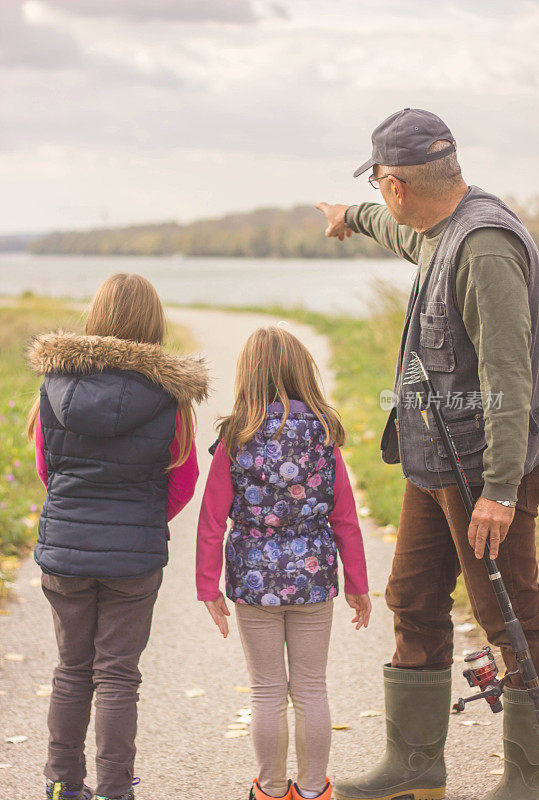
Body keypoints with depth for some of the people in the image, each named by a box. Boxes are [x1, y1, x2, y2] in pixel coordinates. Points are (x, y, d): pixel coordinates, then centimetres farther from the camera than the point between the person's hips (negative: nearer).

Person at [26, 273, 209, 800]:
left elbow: (46, 468, 7)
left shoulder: (56, 385, -5)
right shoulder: (169, 396, -9)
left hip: (64, 546, 2)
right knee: (117, 674, 6)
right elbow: (182, 485, 0)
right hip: (135, 556, -2)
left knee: (72, 670, 15)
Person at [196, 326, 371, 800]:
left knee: (268, 692, 9)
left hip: (255, 581, -1)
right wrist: (358, 584, 8)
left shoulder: (235, 440, -7)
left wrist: (209, 587, 2)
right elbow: (345, 519, 0)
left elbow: (213, 521, -6)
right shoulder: (324, 436, -4)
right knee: (311, 689, 12)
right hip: (313, 579, 1)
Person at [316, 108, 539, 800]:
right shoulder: (439, 233, 10)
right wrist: (354, 218, 57)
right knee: (415, 604, 14)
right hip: (435, 464, 10)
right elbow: (404, 234, 38)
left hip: (484, 468, -10)